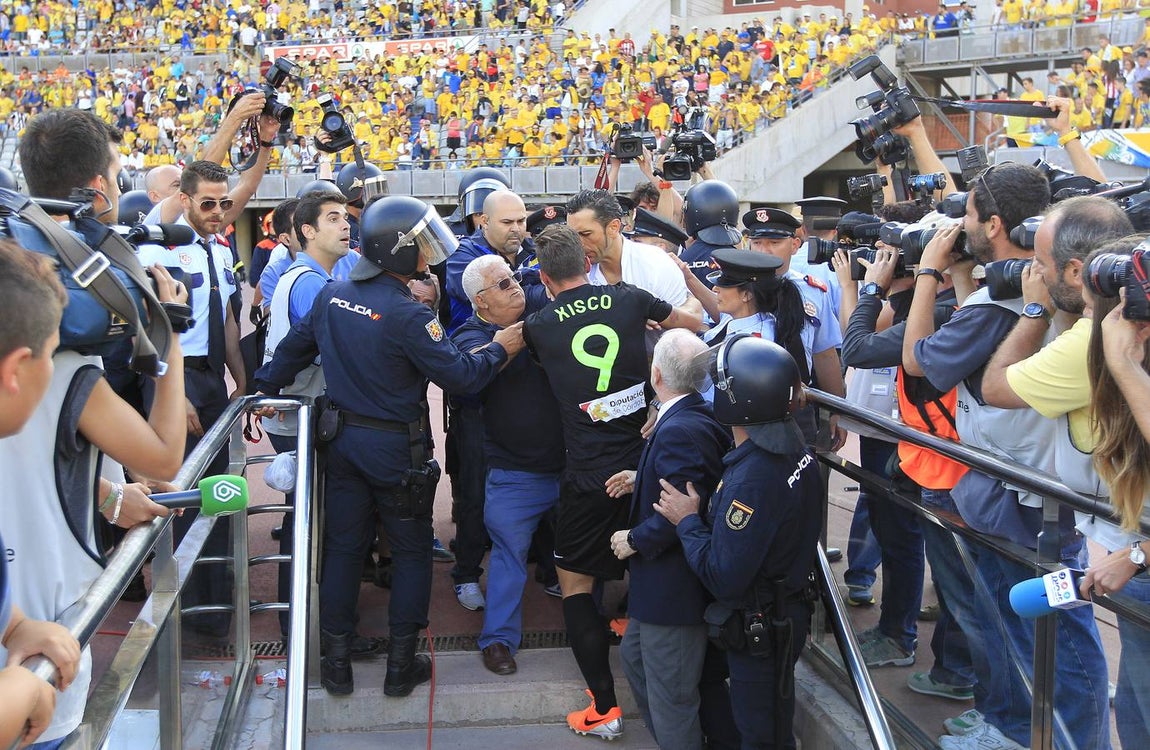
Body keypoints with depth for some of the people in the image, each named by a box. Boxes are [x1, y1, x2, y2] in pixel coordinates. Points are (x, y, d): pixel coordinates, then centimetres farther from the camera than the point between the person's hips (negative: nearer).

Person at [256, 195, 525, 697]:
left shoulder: (332, 295, 0)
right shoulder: (407, 314, -22)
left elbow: (295, 345, 13)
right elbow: (459, 376, -19)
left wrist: (265, 387, 28)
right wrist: (500, 348, -5)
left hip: (343, 439, 6)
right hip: (395, 448, -6)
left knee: (343, 547, 14)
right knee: (411, 551, 10)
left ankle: (336, 662, 22)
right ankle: (401, 664, 17)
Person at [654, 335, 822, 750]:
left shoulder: (751, 480, -34)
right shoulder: (795, 447, -7)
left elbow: (723, 580, -30)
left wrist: (687, 521, -17)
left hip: (761, 629, -8)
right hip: (791, 610, 8)